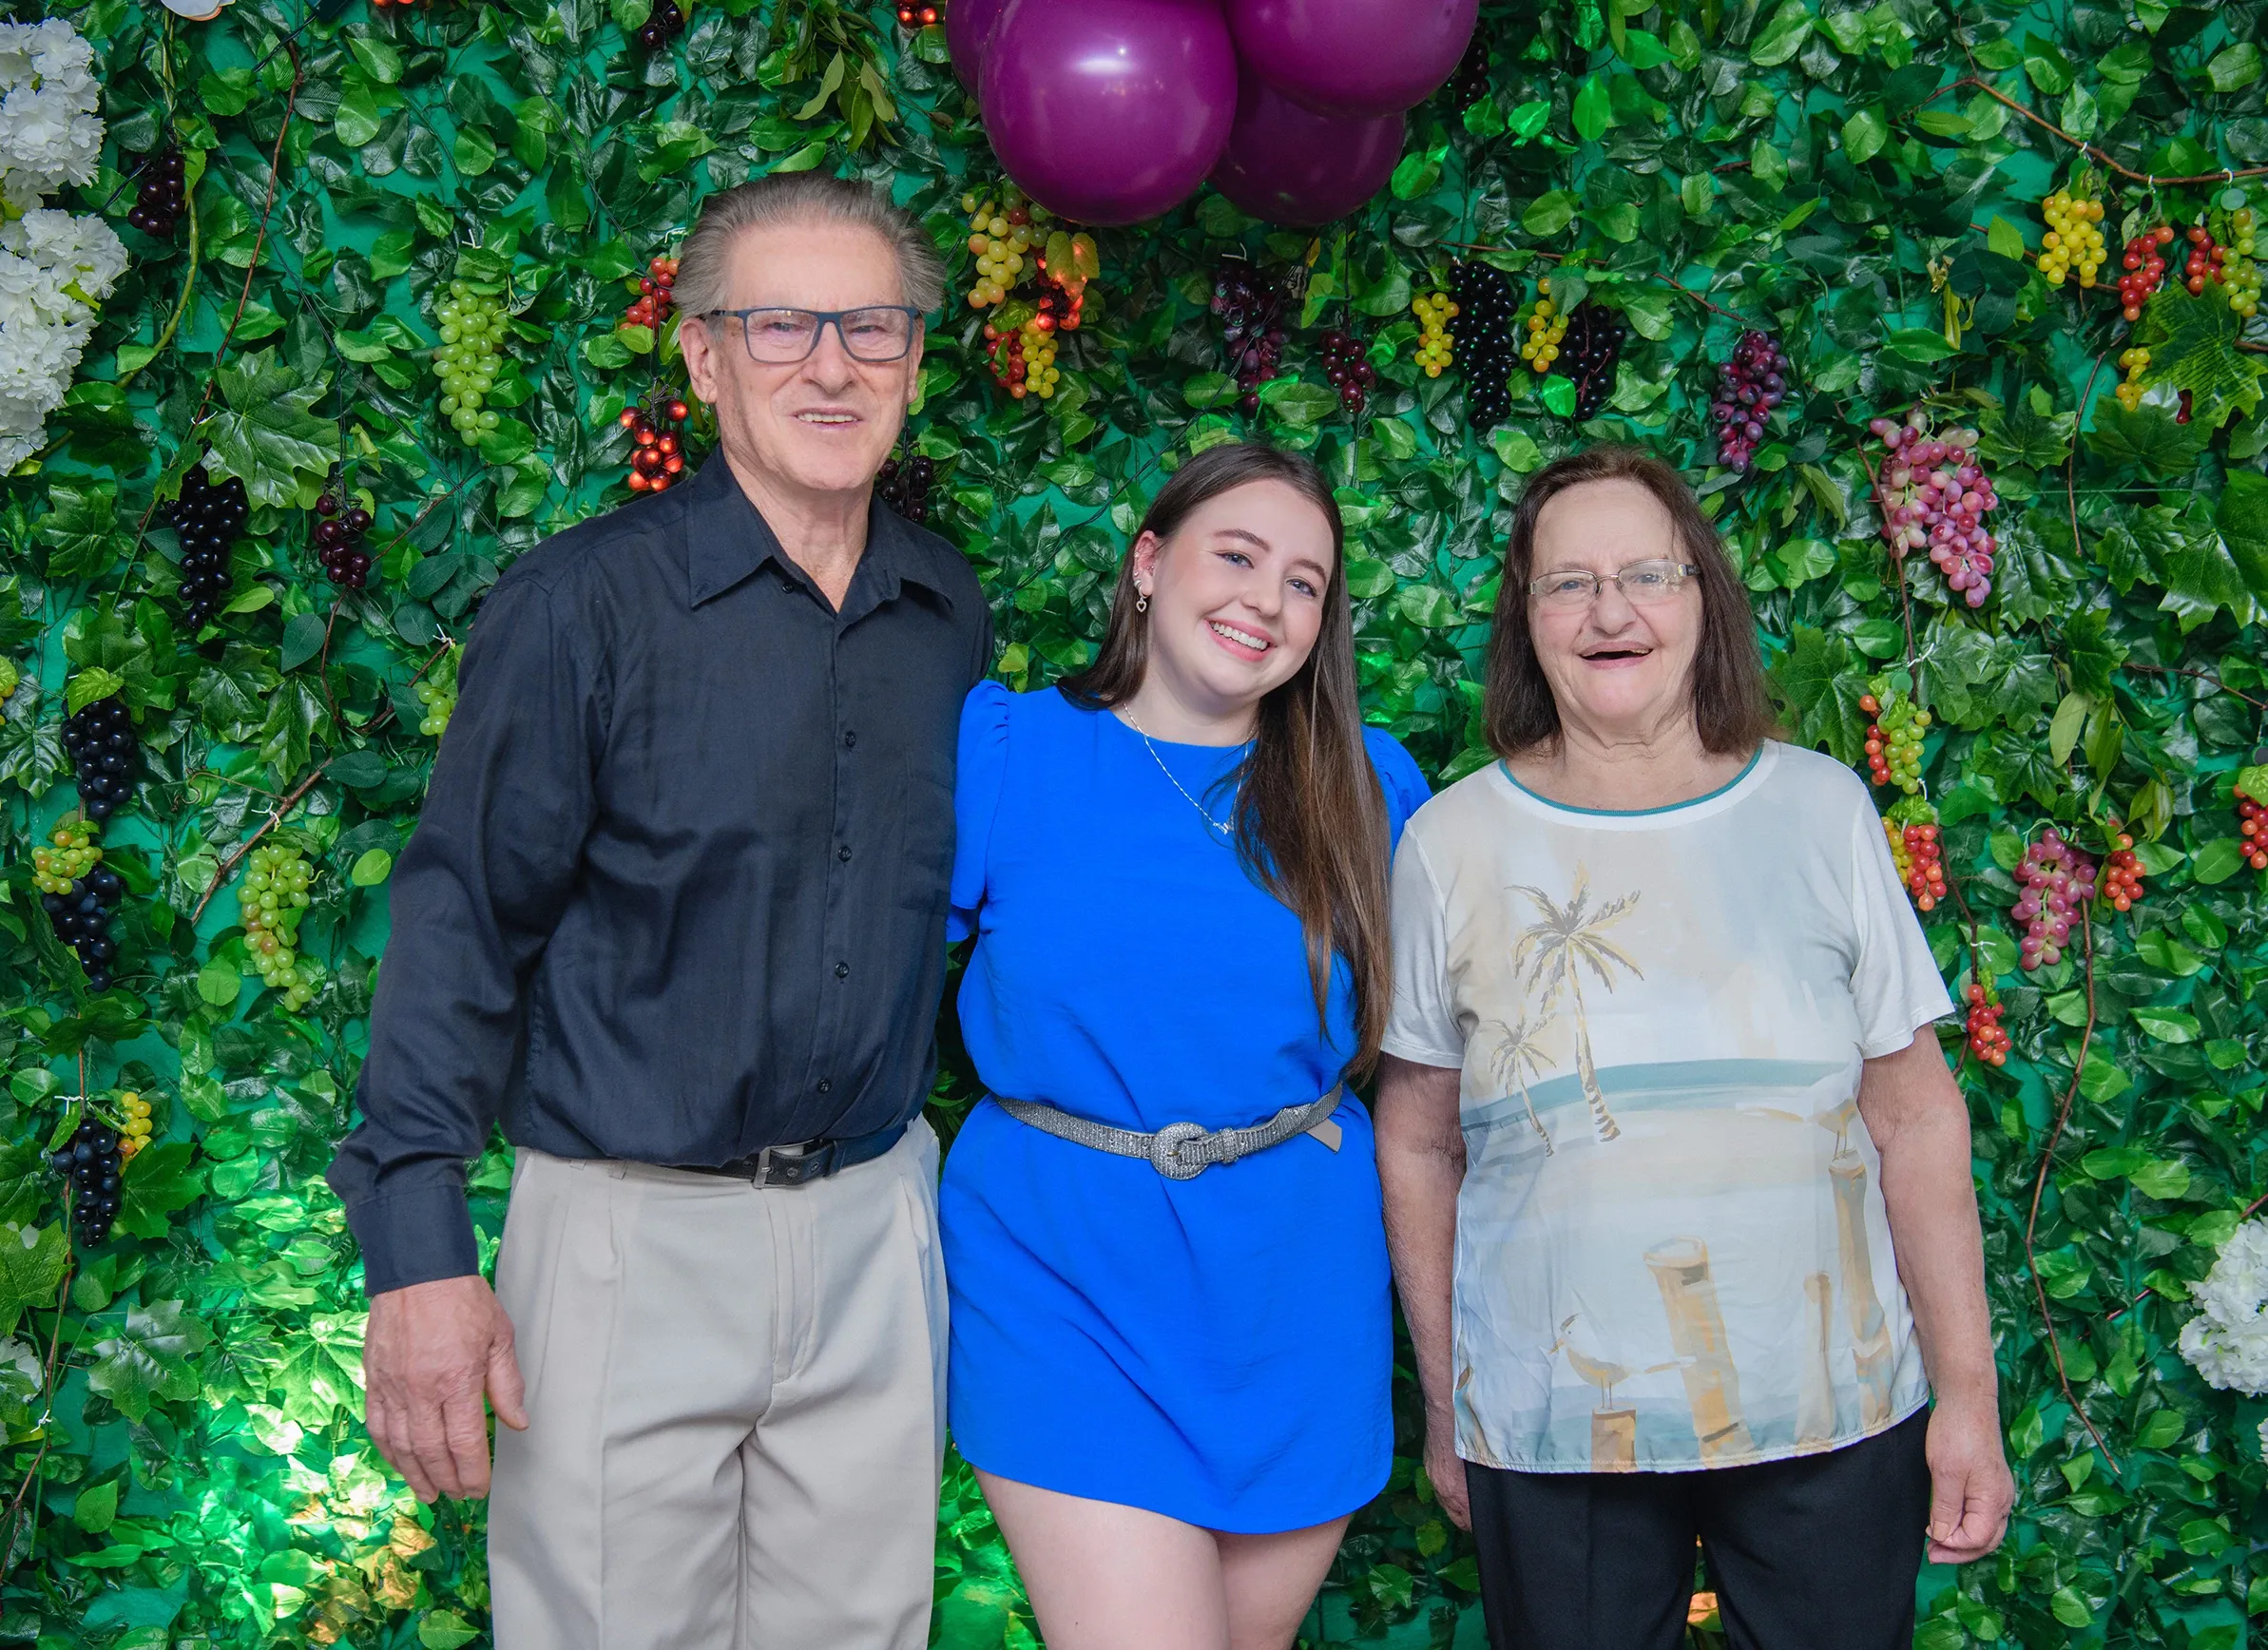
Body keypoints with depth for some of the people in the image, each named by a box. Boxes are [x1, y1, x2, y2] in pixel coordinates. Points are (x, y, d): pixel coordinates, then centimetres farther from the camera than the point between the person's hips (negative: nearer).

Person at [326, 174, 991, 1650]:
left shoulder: (952, 614, 7)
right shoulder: (587, 601, -9)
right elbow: (463, 918, -10)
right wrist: (418, 1246, -17)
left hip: (875, 1230, 5)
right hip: (635, 1232, -4)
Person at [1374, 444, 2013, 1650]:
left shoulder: (1820, 808, 1)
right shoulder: (1452, 845, -1)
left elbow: (1916, 1118, 3)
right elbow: (1417, 1147, 5)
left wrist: (1969, 1394, 1)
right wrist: (1443, 1408, 7)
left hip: (1835, 1416, 1)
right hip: (1550, 1435, 0)